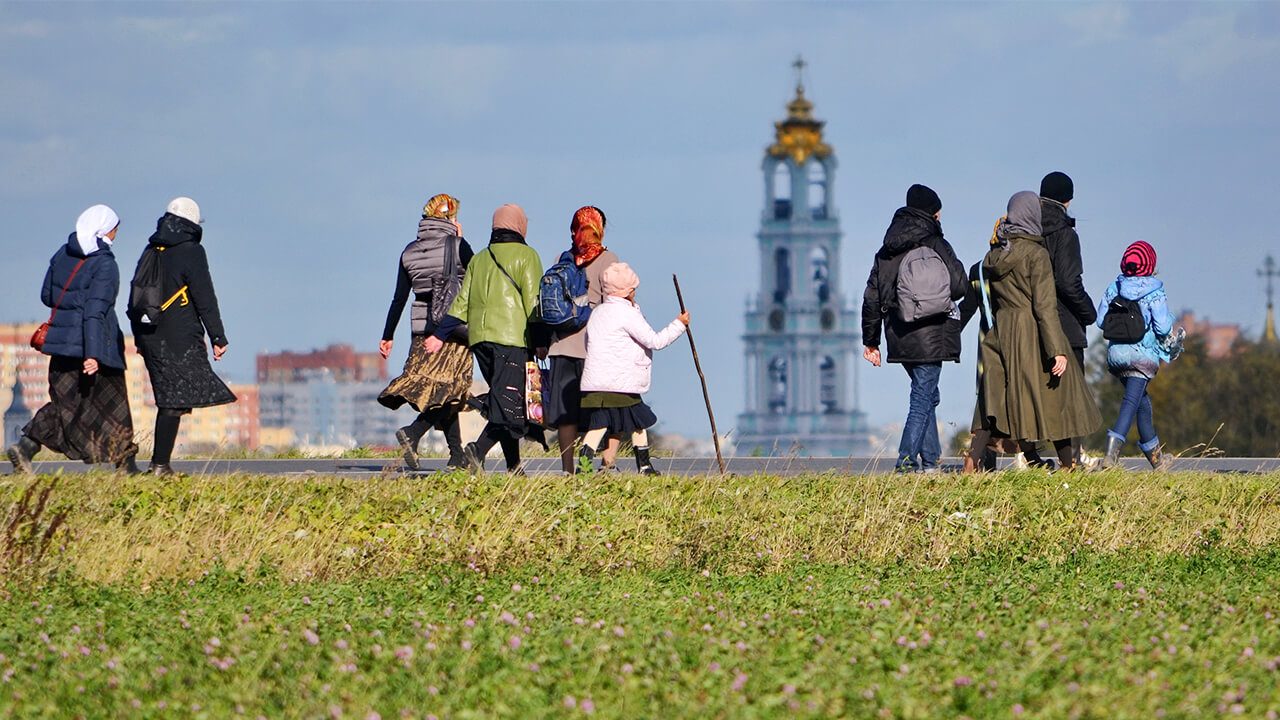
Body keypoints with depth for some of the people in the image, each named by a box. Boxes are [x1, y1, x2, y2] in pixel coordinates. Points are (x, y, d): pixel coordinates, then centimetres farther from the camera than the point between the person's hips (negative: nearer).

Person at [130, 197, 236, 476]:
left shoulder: (150, 252, 14)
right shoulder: (191, 252, -7)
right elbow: (205, 299, -9)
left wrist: (140, 338, 24)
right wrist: (218, 337, -5)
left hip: (149, 336, 7)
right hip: (179, 338, -7)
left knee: (170, 401, 12)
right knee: (175, 401, -6)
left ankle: (160, 464, 9)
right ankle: (160, 464, -12)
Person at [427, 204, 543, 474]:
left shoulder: (479, 259, 17)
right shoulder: (526, 256, 1)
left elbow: (462, 302, 13)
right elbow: (533, 300, -6)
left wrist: (440, 335, 15)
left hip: (480, 339, 6)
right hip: (513, 338, -6)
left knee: (506, 398, 12)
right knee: (510, 403, -12)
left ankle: (514, 465, 8)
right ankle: (478, 450, -32)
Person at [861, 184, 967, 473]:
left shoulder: (886, 251, 10)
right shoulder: (936, 246, -9)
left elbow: (872, 297, 11)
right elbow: (959, 286, -13)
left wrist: (871, 340, 17)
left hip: (899, 337, 6)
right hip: (930, 337, -6)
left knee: (927, 395, 18)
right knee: (922, 400, -4)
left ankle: (930, 461, 17)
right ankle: (906, 463, -11)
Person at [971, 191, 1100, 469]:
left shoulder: (993, 255, 8)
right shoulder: (1036, 254, -12)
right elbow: (1045, 306, -17)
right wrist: (1057, 350, -18)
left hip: (1000, 332, 6)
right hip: (1031, 332, -6)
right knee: (1055, 399, 6)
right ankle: (1067, 466, 13)